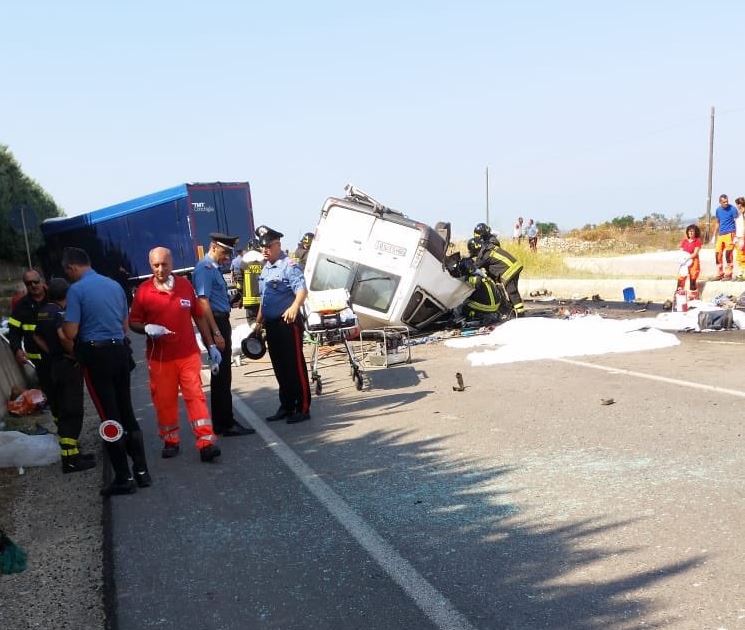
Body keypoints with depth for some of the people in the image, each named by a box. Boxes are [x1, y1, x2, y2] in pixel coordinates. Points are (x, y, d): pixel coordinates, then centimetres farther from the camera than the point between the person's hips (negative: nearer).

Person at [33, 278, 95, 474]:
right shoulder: (61, 312, -16)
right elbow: (63, 335, -31)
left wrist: (51, 352, 12)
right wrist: (75, 354, -19)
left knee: (60, 411, 16)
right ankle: (71, 459, -5)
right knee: (72, 412, -6)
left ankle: (69, 450, 27)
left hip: (52, 365, 9)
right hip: (68, 365, -9)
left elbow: (37, 336, 18)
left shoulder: (43, 312, 9)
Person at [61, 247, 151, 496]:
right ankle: (142, 471, 16)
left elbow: (71, 333, -13)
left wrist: (62, 323, 7)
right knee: (127, 412, 13)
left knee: (109, 417, 1)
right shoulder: (115, 285, 9)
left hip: (95, 354, -6)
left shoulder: (76, 289, -10)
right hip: (120, 350, 6)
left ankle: (124, 478, 6)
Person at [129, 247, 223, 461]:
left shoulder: (185, 285, 3)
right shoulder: (143, 291, -2)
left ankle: (206, 442, -4)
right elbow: (133, 322, 4)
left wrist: (211, 345, 9)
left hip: (189, 354, 0)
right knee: (164, 400, 7)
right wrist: (147, 329, -19)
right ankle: (170, 441, 22)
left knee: (196, 395, -4)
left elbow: (199, 316, 10)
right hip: (160, 357, 0)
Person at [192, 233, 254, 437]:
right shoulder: (204, 268, -14)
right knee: (221, 375, -5)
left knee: (223, 374, 15)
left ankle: (223, 422, 25)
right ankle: (226, 425, 1)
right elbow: (203, 302, -21)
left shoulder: (214, 268, 16)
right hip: (215, 324, -10)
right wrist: (216, 333, -24)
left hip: (222, 322, 10)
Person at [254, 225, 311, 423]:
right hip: (271, 325, 9)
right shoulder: (266, 269, 15)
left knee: (295, 366, -2)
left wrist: (294, 307, -45)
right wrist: (259, 321, 24)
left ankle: (302, 408, 7)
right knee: (279, 367, 15)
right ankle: (286, 406, 26)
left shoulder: (289, 265, -12)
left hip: (288, 323, -9)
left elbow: (302, 290, -27)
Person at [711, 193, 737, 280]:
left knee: (728, 254, -8)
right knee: (717, 253, 5)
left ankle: (729, 274, 0)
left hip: (730, 234, -6)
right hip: (720, 234, 6)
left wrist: (735, 236, -13)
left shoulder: (732, 209, -7)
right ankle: (720, 273, 16)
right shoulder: (718, 210, 9)